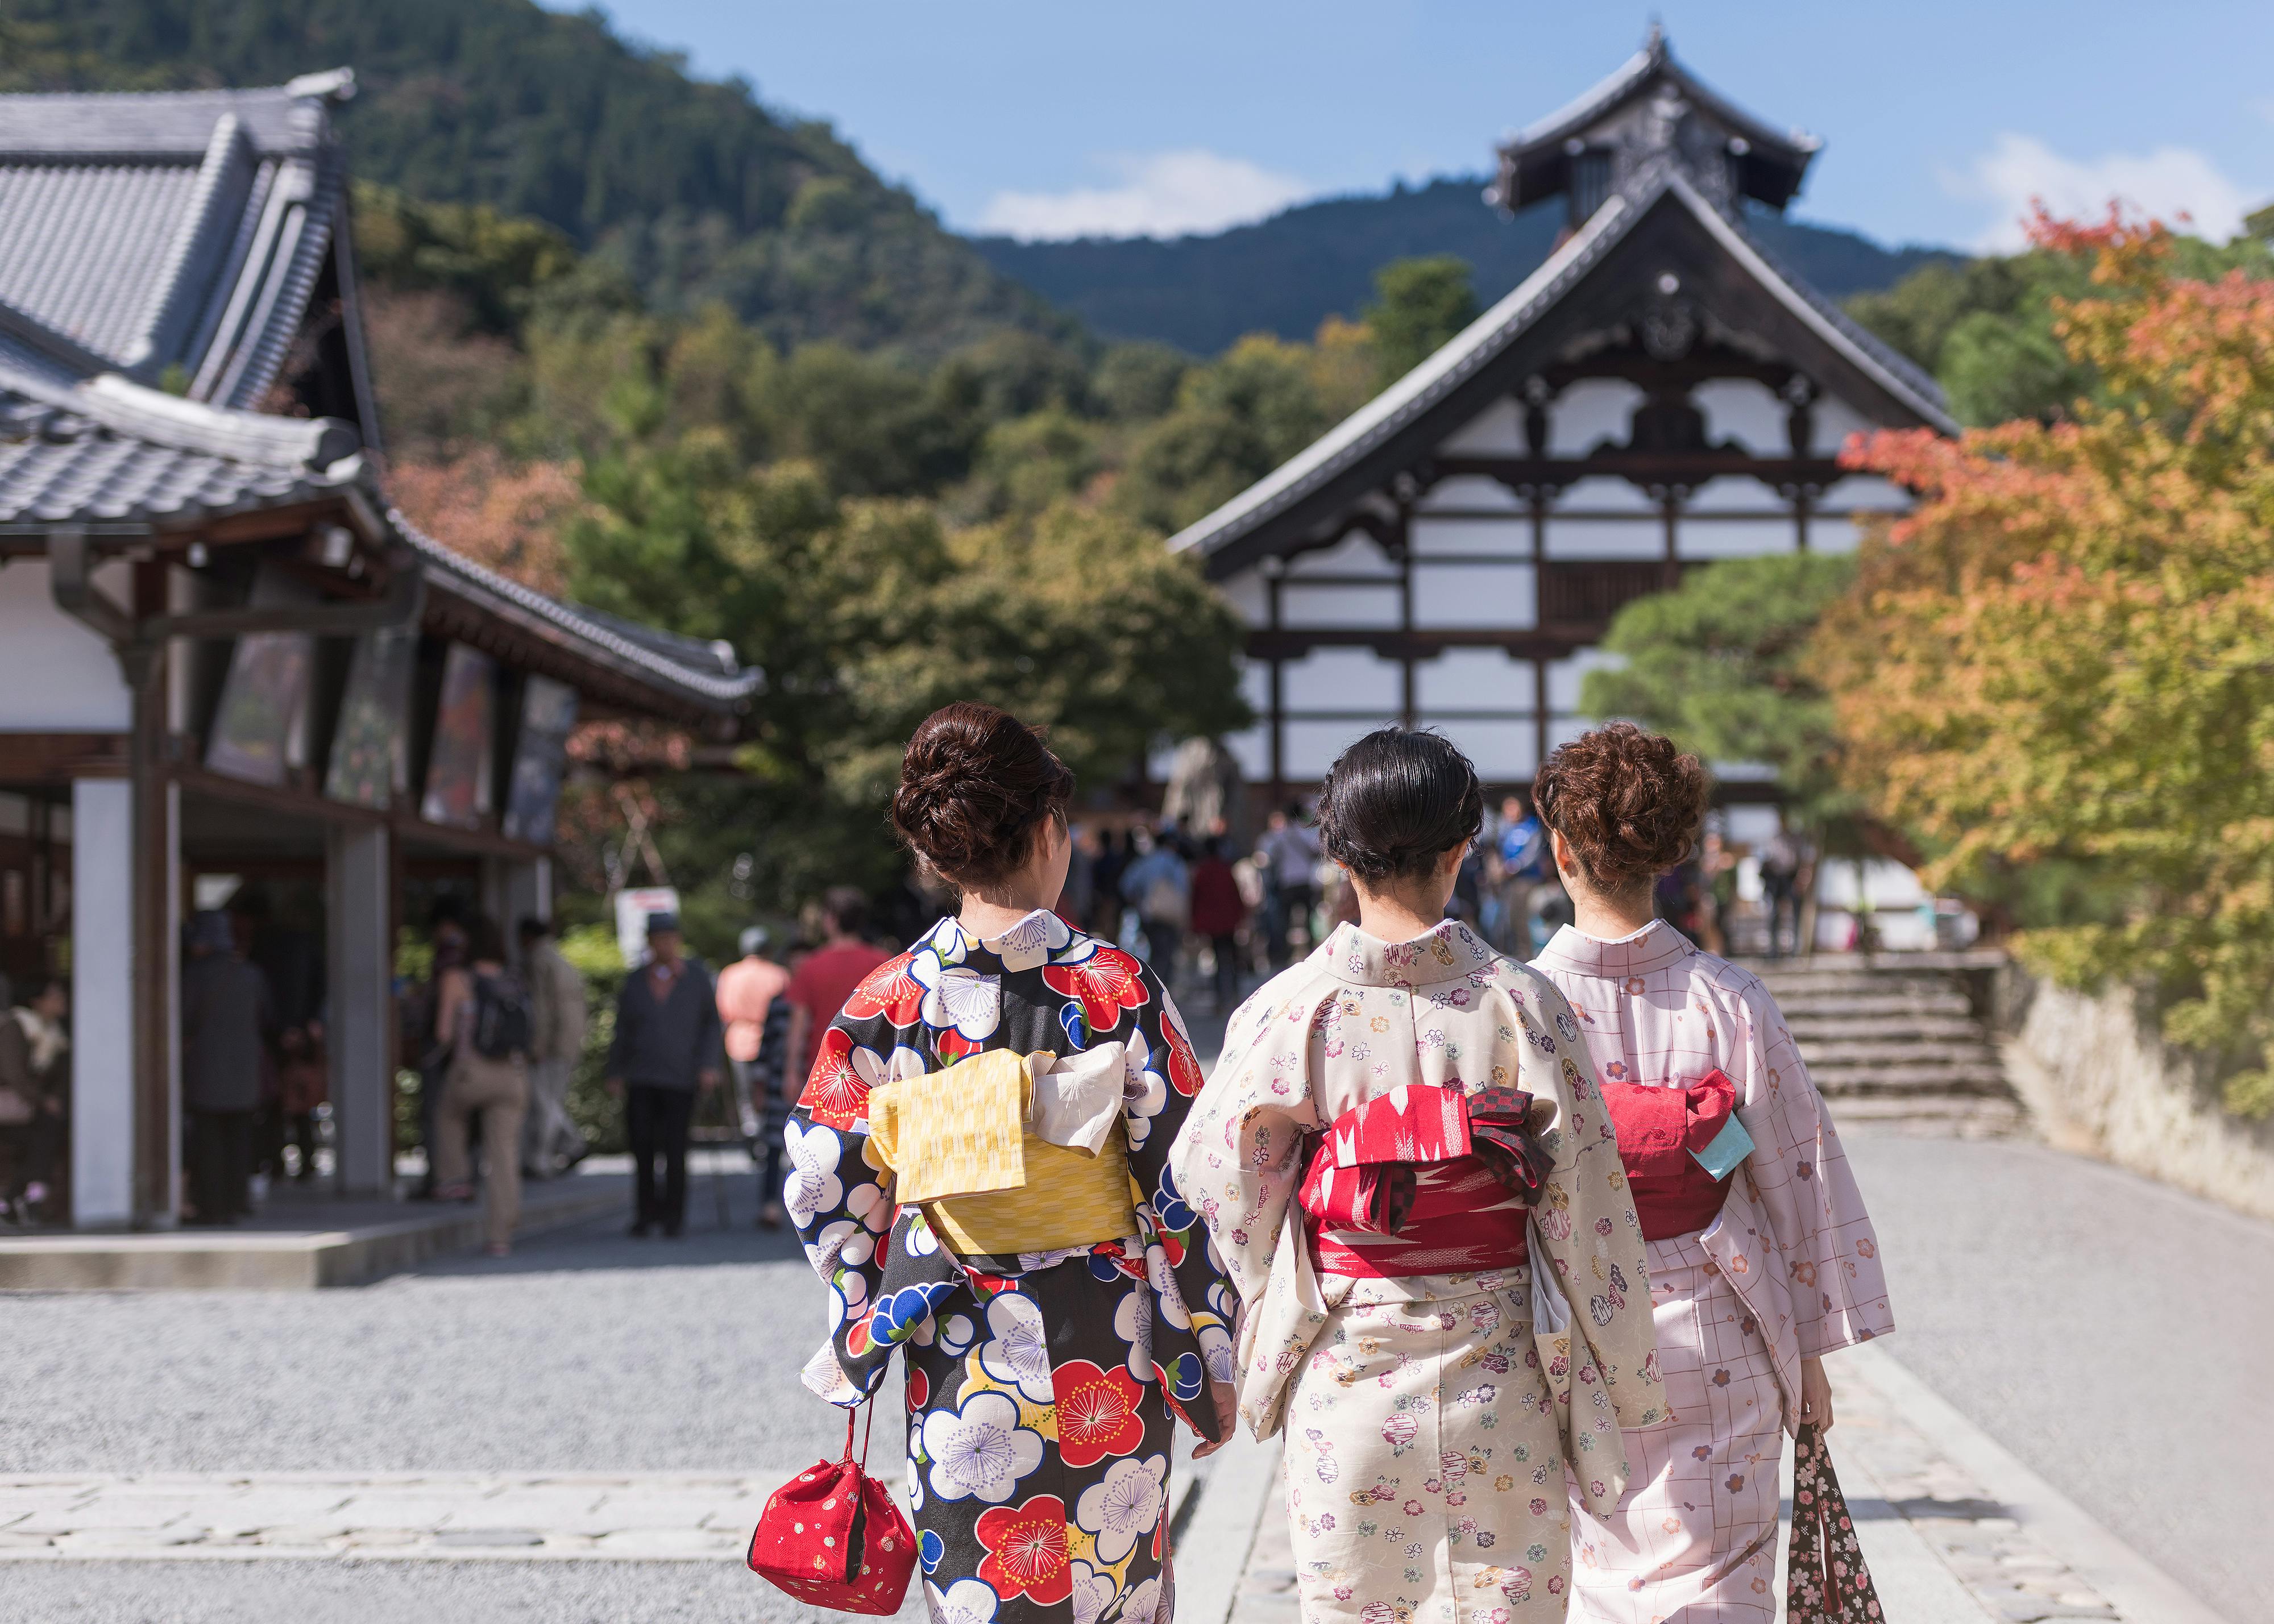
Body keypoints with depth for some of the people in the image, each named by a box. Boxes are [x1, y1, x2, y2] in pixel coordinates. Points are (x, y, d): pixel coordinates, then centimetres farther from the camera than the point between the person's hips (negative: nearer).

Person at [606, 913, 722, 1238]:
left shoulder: (697, 978, 4)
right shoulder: (635, 981, 8)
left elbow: (711, 1024, 8)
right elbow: (623, 1030, 12)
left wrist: (709, 1066, -3)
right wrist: (615, 1073, 6)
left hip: (680, 1079, -2)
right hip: (641, 1079, 2)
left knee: (675, 1150, -6)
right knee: (641, 1146, -3)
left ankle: (674, 1217, 9)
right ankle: (646, 1213, 12)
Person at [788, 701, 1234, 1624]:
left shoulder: (888, 1000, -4)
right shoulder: (1120, 989, -9)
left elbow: (824, 1181, 1)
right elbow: (1184, 1187, -8)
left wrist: (863, 1325, 14)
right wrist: (1209, 1356, 1)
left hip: (956, 1354, 1)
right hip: (1105, 1354, -1)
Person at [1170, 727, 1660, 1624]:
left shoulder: (1287, 1009, -7)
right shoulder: (1519, 1001, -7)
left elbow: (1214, 1179, 2)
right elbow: (1588, 1202, -4)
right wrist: (1624, 1382, 7)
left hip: (1344, 1373, 0)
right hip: (1497, 1375, 0)